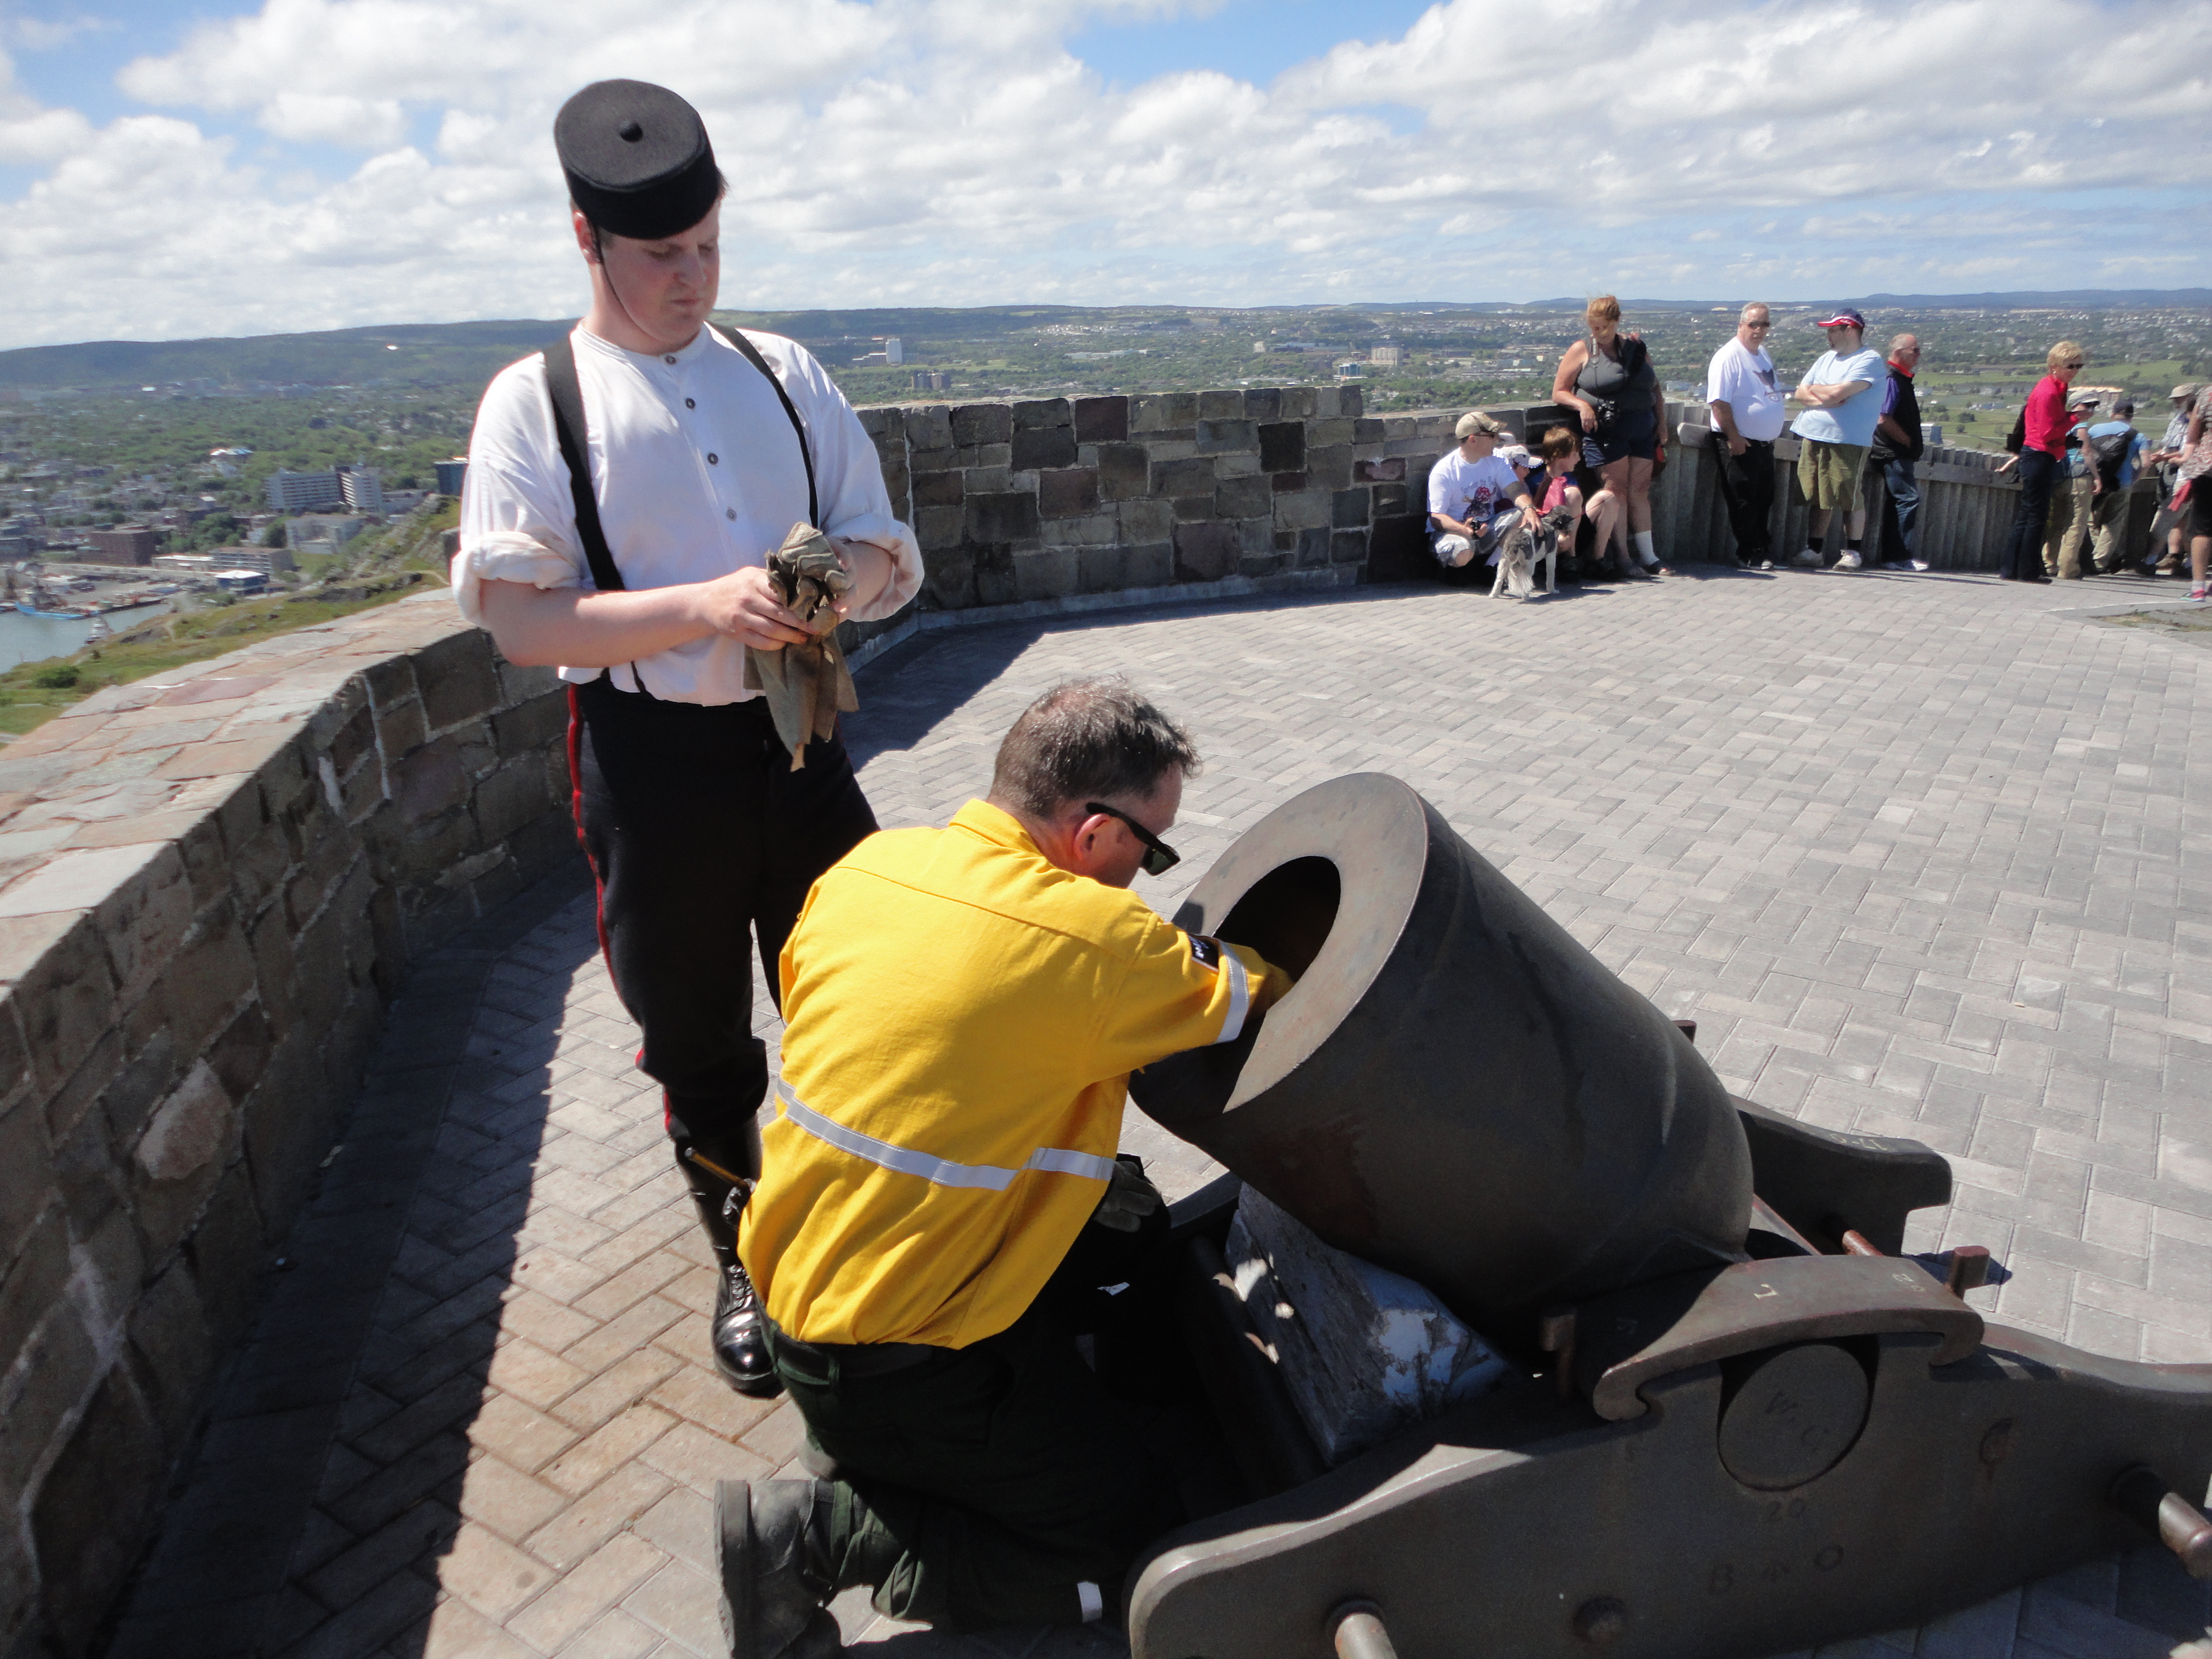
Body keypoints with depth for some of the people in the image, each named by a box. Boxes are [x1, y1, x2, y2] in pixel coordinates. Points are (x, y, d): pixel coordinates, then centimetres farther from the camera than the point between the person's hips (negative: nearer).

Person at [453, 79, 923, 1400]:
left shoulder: (784, 375, 7)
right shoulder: (537, 402, -4)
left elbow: (885, 547, 10)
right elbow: (519, 618, -11)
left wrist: (849, 570, -15)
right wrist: (706, 608, -24)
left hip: (796, 737, 3)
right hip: (652, 760, -2)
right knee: (696, 1036, 13)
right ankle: (743, 1262, 36)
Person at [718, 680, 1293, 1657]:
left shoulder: (864, 867, -5)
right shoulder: (1093, 936, -25)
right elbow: (1251, 998, -9)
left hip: (791, 1273, 8)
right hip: (894, 1364, -8)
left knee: (1132, 1220, 20)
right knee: (1130, 1538, 6)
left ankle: (859, 1439, 20)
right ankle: (811, 1533, 0)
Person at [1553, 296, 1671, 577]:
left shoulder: (1635, 347, 13)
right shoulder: (1581, 351, 3)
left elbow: (1656, 387, 19)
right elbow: (1558, 392, 2)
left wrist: (1662, 423, 11)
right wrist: (1582, 405, -16)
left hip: (1642, 429, 4)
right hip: (1605, 431, -4)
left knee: (1640, 491, 4)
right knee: (1617, 492, -6)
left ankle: (1648, 557, 8)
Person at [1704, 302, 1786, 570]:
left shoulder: (1763, 354, 16)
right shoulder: (1729, 356, -12)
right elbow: (1719, 402, -19)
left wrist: (1774, 433, 21)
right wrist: (1733, 437, -22)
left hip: (1764, 444, 8)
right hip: (1740, 444, -8)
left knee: (1764, 501, 11)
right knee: (1743, 503, -3)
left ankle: (1762, 553, 18)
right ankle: (1746, 555, 5)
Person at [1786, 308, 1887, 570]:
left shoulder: (1869, 360, -6)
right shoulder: (1826, 358, 18)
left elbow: (1837, 393, -18)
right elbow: (1801, 394, 10)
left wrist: (1812, 389, 1)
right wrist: (1825, 399, -9)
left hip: (1848, 442, -6)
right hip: (1813, 437, 6)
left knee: (1849, 499, -3)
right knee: (1817, 498, 6)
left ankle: (1852, 552, 7)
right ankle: (1813, 550, 11)